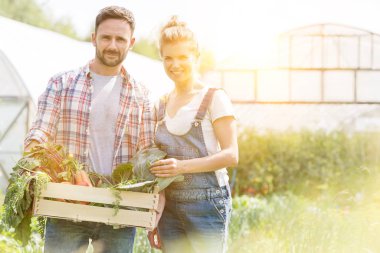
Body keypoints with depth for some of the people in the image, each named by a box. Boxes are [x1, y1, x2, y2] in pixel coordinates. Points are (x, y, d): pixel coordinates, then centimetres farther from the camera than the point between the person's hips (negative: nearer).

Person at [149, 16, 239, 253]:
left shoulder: (214, 98, -2)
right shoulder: (161, 105, 14)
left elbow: (231, 155, -10)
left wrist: (182, 166, -22)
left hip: (207, 201, -5)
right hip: (169, 205, 5)